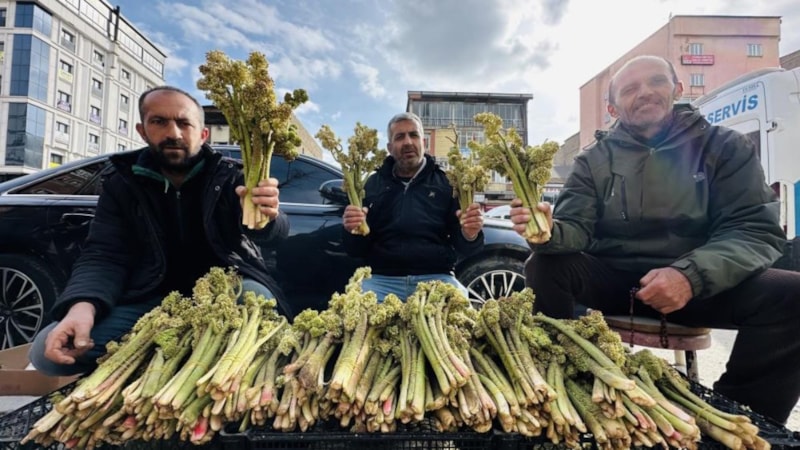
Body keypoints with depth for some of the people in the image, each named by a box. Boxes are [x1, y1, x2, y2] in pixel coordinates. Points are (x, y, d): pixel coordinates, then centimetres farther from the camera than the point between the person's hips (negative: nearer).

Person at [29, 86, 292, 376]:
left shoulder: (229, 177, -6)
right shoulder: (122, 184, 2)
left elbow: (265, 230, -22)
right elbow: (104, 255, -4)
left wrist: (267, 216, -49)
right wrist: (83, 304, -27)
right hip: (151, 298, 3)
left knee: (257, 297, -36)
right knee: (47, 351, -15)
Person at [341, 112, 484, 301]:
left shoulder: (446, 183, 9)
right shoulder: (373, 184, 13)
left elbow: (462, 248, 6)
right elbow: (356, 251, 12)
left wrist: (469, 235, -18)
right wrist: (354, 231, -11)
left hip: (435, 278, 0)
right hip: (382, 279, 1)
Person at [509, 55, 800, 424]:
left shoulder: (725, 147, 3)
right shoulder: (594, 160, 4)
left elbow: (756, 230, -7)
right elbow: (576, 228, -7)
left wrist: (692, 274, -28)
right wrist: (548, 231, -33)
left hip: (700, 284, 1)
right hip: (613, 279, 0)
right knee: (544, 266, -26)